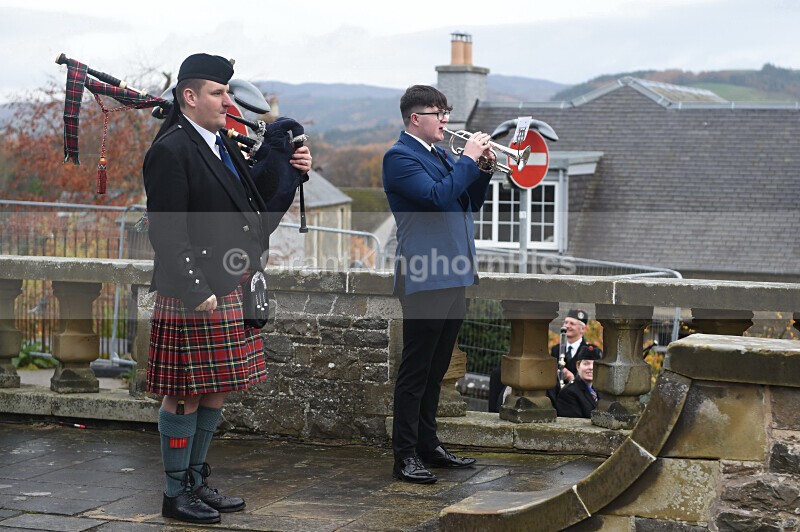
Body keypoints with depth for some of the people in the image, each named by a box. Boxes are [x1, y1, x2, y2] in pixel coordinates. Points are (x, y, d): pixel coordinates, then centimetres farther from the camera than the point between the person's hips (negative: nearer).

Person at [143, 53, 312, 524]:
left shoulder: (223, 145, 15)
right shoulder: (171, 150, -13)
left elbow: (252, 211, 19)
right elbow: (168, 233, -18)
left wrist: (292, 173, 6)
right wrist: (196, 291, -22)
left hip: (228, 291, 9)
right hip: (192, 295, -9)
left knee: (216, 391, 15)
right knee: (186, 394, -1)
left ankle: (197, 482, 26)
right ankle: (176, 494, 10)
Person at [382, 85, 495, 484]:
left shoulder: (440, 156, 18)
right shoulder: (400, 157, -10)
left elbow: (469, 203, 20)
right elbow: (438, 197, -22)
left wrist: (483, 168, 5)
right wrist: (468, 159, -14)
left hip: (452, 277, 9)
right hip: (425, 278, -9)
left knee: (436, 369, 15)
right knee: (415, 371, -5)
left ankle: (428, 445, 23)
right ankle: (405, 457, 0)